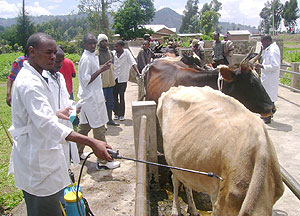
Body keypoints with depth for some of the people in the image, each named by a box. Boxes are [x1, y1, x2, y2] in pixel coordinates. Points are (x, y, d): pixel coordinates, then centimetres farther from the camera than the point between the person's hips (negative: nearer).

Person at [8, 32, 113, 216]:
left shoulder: (33, 77, 10)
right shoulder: (30, 83, -24)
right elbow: (46, 124, -37)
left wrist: (56, 113, 26)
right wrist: (92, 143, -43)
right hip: (37, 159, -10)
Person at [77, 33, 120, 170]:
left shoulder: (92, 56, 14)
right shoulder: (86, 59, -16)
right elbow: (86, 80, -20)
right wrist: (100, 70, -24)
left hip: (93, 97, 10)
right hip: (91, 98, -10)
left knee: (85, 126, 19)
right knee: (99, 129, -6)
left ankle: (78, 153, 33)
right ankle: (103, 161, 1)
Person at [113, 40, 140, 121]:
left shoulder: (126, 52, -4)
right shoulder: (113, 53, 2)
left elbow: (132, 63, -10)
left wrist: (138, 73, -21)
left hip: (123, 79, -2)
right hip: (113, 78, 3)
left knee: (122, 97, 1)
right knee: (114, 97, 7)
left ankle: (121, 114, 11)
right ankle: (116, 113, 21)